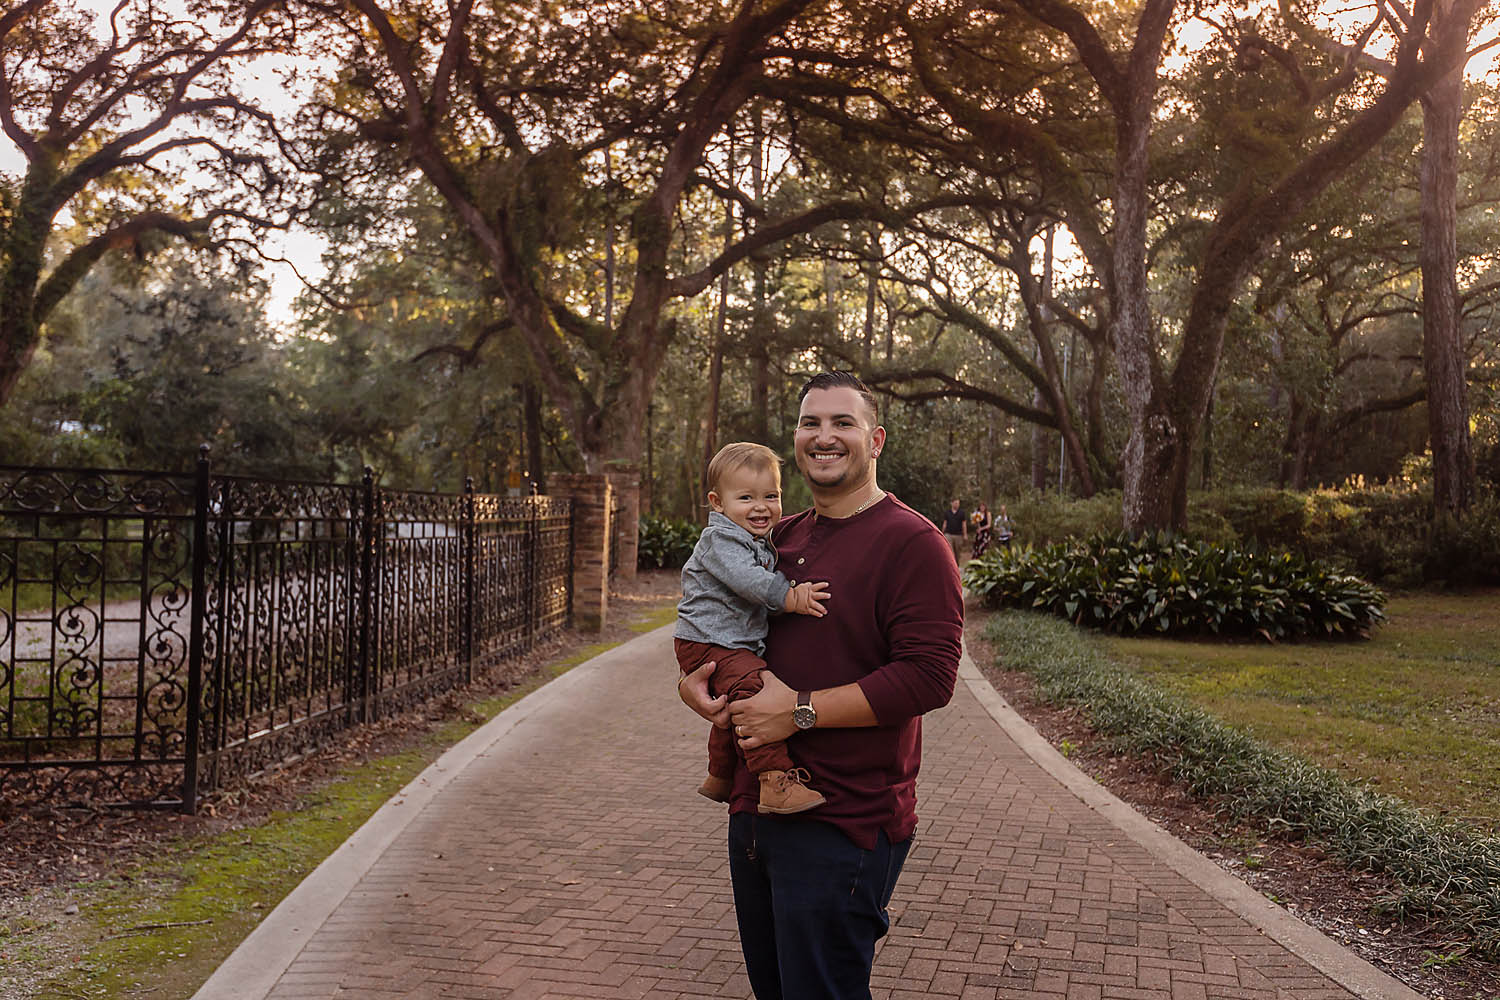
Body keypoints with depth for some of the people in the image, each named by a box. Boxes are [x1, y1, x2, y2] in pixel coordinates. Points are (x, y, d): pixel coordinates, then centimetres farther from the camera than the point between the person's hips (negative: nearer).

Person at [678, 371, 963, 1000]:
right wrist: (694, 679, 1)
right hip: (755, 809, 8)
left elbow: (929, 677, -21)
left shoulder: (912, 542, -11)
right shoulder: (781, 538, 12)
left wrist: (801, 710, -20)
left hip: (843, 824, -8)